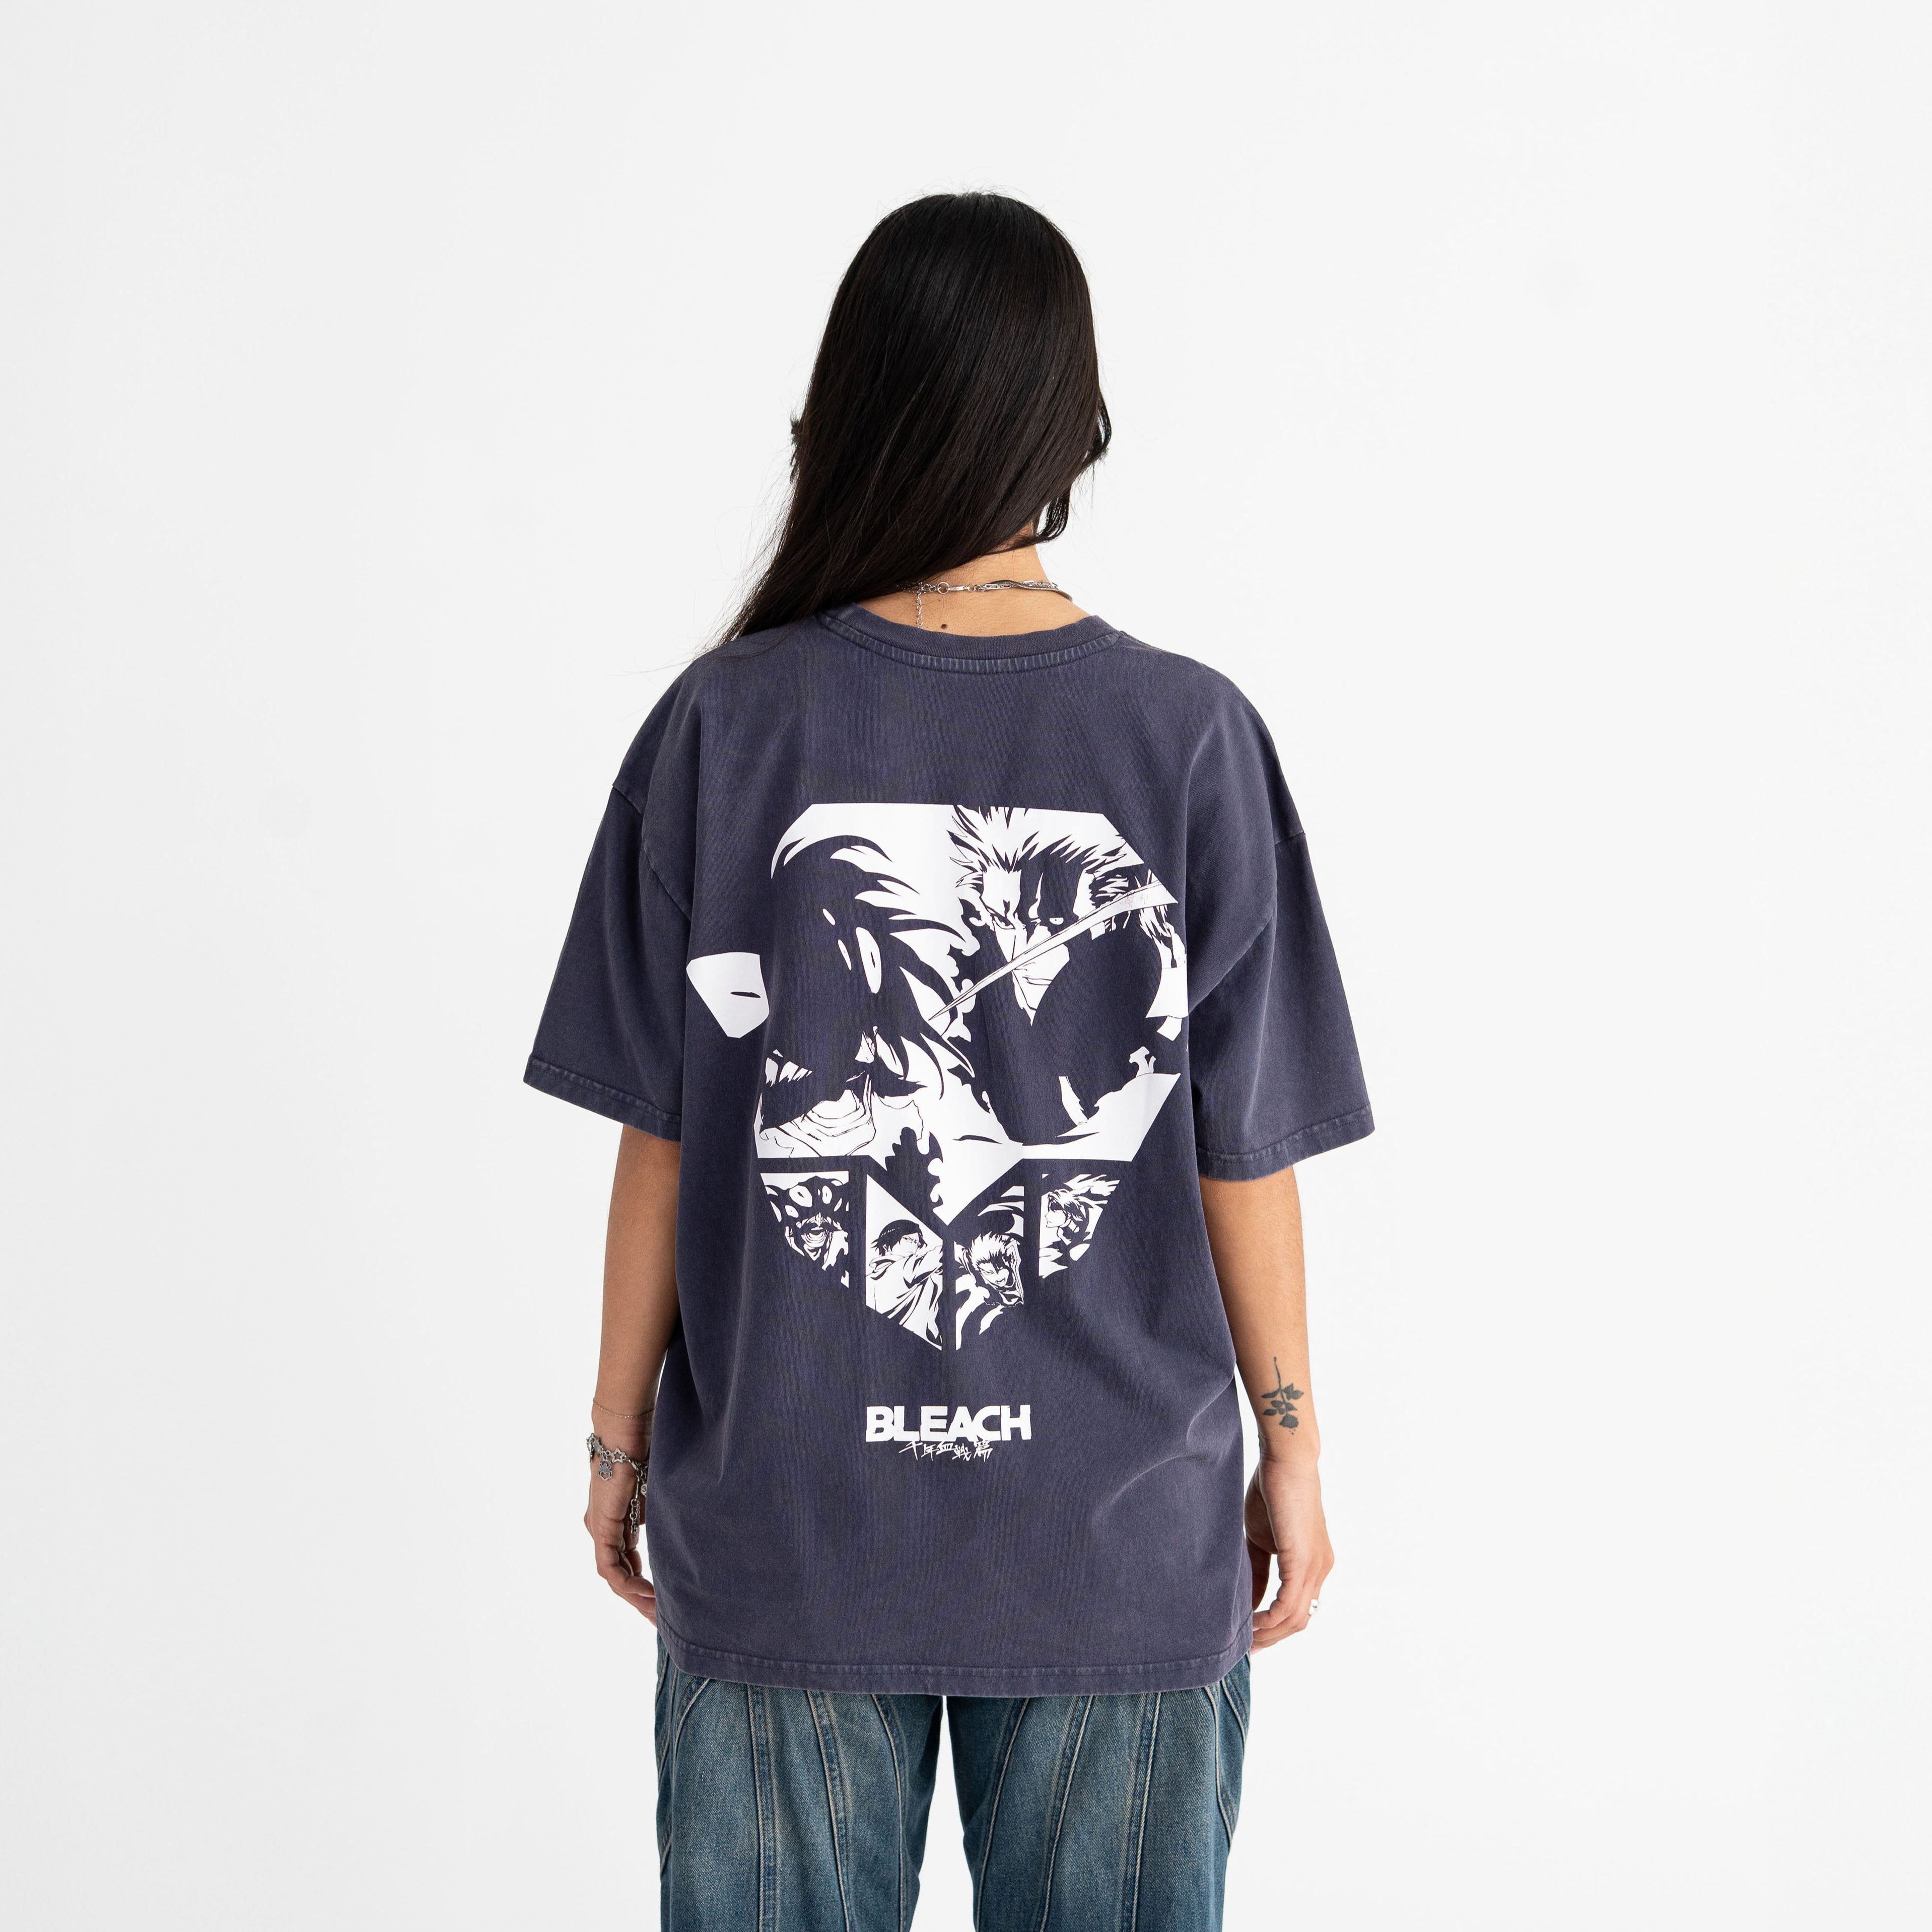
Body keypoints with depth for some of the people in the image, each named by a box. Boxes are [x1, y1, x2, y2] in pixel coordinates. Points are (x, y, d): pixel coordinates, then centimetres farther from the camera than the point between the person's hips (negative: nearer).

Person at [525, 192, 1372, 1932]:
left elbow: (660, 1136, -5)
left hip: (780, 1527, 1)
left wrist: (622, 1427, 8)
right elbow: (1244, 1154, -5)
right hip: (1121, 1538, 0)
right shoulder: (1195, 740, -9)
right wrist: (1293, 1445, 8)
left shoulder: (726, 726, -8)